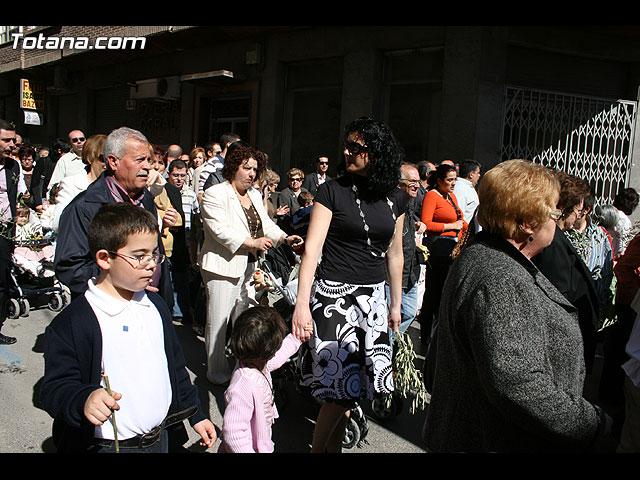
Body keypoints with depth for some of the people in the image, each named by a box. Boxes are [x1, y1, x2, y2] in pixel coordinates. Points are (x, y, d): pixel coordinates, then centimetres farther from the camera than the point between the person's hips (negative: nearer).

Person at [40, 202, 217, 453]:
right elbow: (55, 387, -17)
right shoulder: (71, 323, -16)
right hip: (107, 444, -5)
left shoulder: (155, 305, 6)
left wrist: (196, 415, 16)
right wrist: (84, 399, -37)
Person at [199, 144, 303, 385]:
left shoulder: (254, 194, 15)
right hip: (224, 267, -7)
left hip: (249, 266, 7)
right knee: (218, 320, 1)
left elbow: (266, 223, 10)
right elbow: (220, 230, -19)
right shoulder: (214, 194, -9)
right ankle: (217, 371, 14)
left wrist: (285, 238, -9)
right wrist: (251, 243, -25)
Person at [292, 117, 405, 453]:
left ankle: (334, 444, 30)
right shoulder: (332, 191, -6)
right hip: (334, 293, -4)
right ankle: (319, 447, 18)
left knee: (351, 385, 8)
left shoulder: (395, 198, 6)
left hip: (373, 297, 4)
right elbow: (312, 248, -10)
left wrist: (396, 305, 17)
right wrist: (302, 304, -17)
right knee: (341, 383, -5)